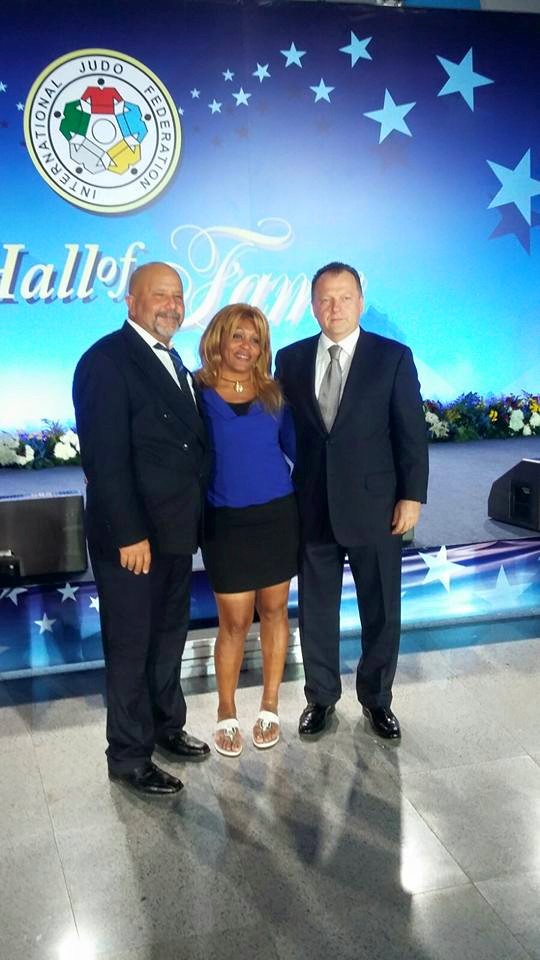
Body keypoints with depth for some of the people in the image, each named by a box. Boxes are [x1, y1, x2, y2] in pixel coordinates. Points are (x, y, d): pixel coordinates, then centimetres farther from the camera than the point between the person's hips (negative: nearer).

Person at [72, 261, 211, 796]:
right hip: (132, 536, -8)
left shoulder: (171, 361, 13)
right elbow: (106, 457, -20)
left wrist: (190, 522, 7)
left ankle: (166, 726, 39)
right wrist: (129, 535, -22)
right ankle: (129, 757, 21)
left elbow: (183, 443, 12)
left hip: (175, 531, 9)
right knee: (131, 646, 5)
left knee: (169, 636, 21)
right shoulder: (106, 360, -15)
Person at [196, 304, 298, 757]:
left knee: (274, 611, 10)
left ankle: (270, 706, 26)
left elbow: (296, 446, 8)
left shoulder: (272, 393, 4)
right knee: (235, 622, 1)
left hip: (278, 515, 3)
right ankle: (226, 713, 21)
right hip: (227, 522, -2)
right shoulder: (196, 392, -4)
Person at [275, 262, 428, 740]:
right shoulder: (291, 358, 4)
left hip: (374, 506, -2)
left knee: (382, 610, 10)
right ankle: (321, 696, 30)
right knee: (315, 608, 12)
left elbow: (412, 433, -3)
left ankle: (377, 697, 29)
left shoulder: (394, 357, -2)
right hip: (312, 507, 2)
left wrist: (412, 496, -9)